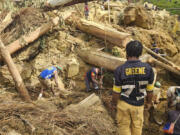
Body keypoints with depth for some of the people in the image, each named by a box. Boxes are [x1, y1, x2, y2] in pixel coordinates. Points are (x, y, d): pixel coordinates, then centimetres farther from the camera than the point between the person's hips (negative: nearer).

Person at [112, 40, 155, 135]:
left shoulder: (120, 70, -21)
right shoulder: (148, 69, -15)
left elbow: (116, 92, -13)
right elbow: (150, 90, -4)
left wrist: (113, 104, 5)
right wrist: (149, 102, 14)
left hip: (123, 103, -1)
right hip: (138, 105, 2)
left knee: (124, 126, 18)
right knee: (137, 127, 22)